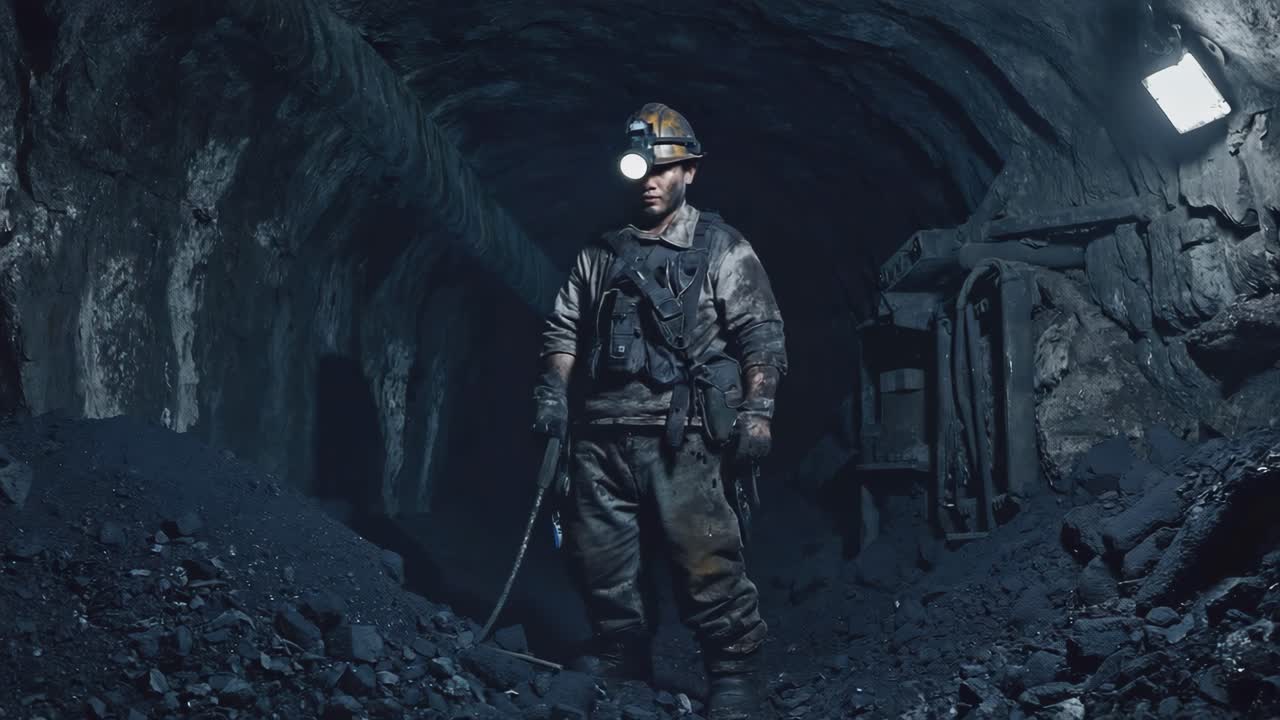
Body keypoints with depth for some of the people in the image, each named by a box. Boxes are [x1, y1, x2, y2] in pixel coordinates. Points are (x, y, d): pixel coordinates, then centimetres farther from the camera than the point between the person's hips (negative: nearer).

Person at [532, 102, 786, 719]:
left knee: (707, 564, -9)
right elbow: (564, 329, 21)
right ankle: (617, 663, 25)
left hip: (683, 437, -5)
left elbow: (760, 336, -1)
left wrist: (757, 409, -13)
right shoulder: (599, 256, 19)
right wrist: (553, 387, 4)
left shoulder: (721, 249, 6)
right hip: (602, 435, 5)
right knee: (599, 559, 9)